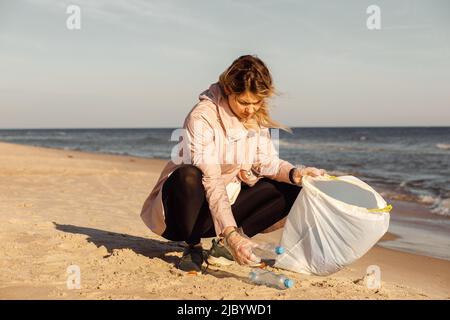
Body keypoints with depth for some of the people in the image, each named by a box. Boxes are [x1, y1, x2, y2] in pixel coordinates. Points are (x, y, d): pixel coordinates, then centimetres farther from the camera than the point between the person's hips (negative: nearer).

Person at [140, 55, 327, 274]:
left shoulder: (256, 117, -2)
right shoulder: (202, 117, -24)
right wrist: (232, 233, -39)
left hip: (228, 202, 6)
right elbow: (210, 182, -31)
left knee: (289, 190, -9)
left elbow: (267, 163, -1)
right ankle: (193, 248, -14)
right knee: (189, 176, -40)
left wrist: (295, 173, -23)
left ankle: (224, 245, -8)